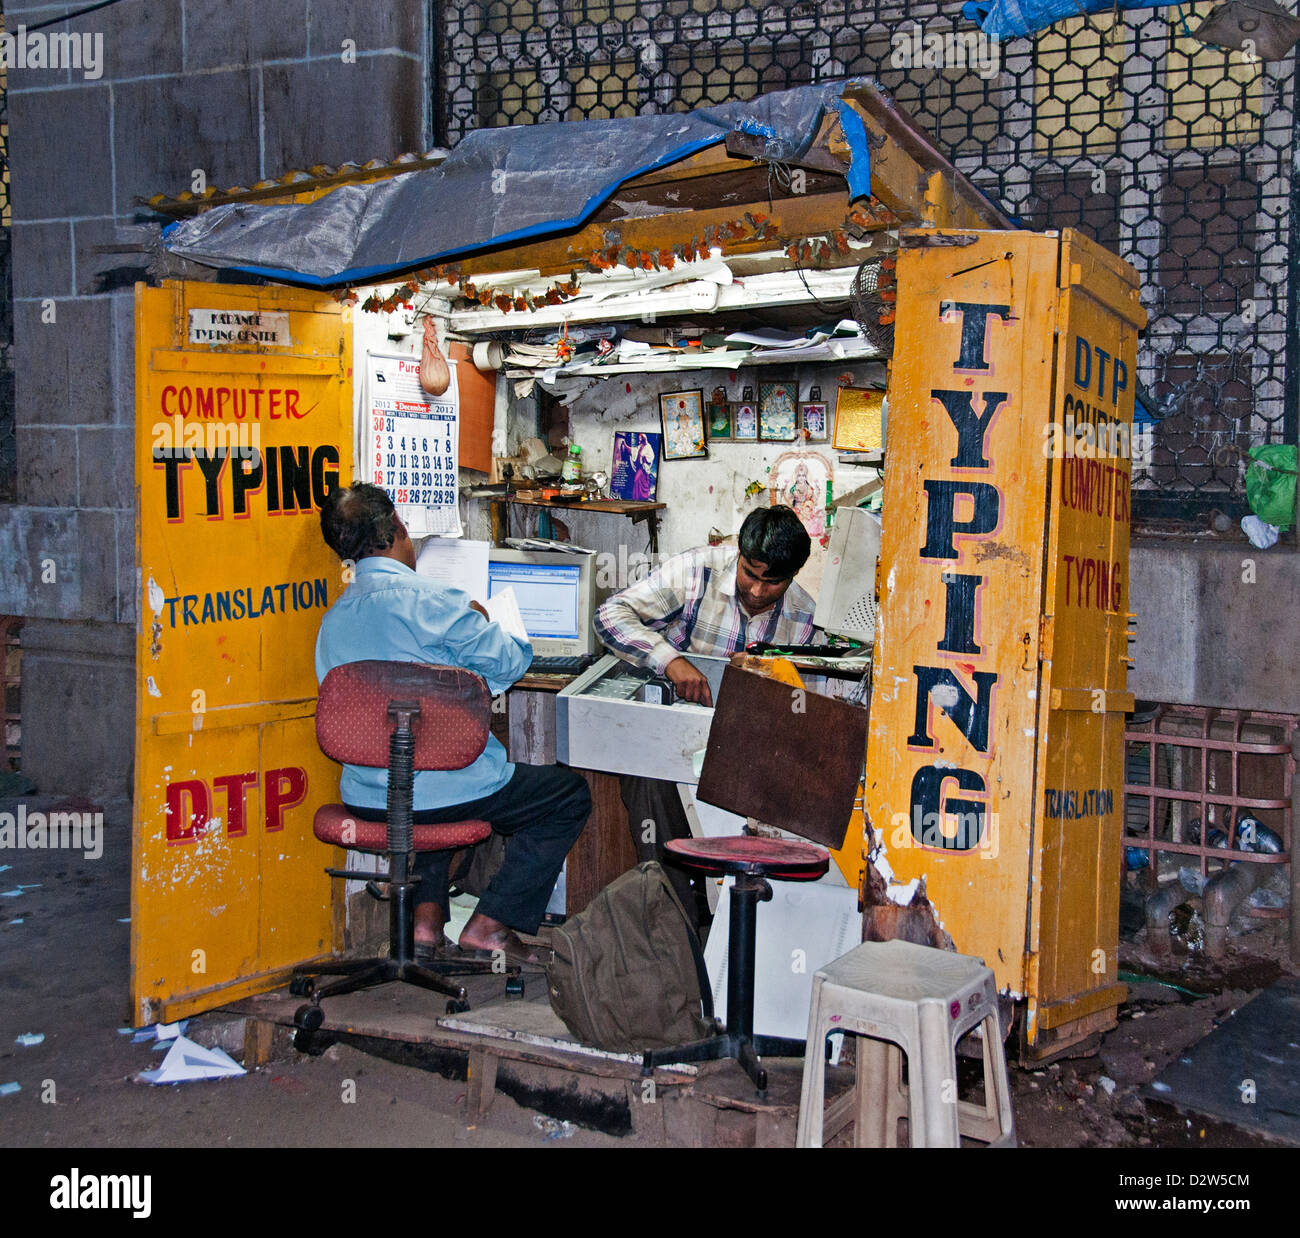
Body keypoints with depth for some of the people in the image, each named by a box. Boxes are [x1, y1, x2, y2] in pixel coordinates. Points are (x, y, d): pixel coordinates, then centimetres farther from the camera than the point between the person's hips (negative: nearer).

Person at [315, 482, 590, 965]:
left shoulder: (332, 620, 6)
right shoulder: (429, 600, -17)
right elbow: (509, 662, -9)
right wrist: (481, 622, 11)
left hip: (366, 798, 7)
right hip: (449, 791, -7)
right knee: (570, 794, 13)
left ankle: (426, 916, 24)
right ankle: (490, 924, 7)